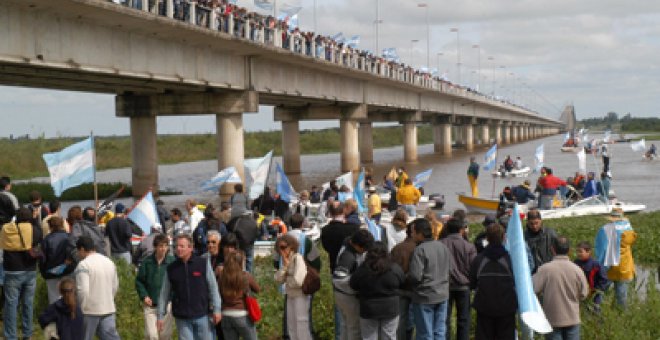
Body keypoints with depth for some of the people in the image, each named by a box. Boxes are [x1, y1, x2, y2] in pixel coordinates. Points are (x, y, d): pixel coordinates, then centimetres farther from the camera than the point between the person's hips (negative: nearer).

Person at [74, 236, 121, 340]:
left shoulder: (83, 265, -13)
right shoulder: (109, 262, 10)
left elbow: (82, 290, -20)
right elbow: (115, 286, 17)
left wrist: (81, 308, -8)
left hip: (90, 311, -6)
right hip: (108, 309, 6)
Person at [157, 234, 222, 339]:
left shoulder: (203, 263, -2)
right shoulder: (171, 269, 3)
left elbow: (213, 287, 0)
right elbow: (164, 294, 7)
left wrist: (216, 309, -5)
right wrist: (161, 315, 5)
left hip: (202, 315, -1)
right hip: (182, 318, 1)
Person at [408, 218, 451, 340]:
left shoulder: (420, 250, -20)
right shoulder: (443, 247, 6)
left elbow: (415, 276, -24)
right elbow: (449, 268, 17)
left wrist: (407, 276, -3)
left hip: (424, 297, -7)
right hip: (442, 295, 7)